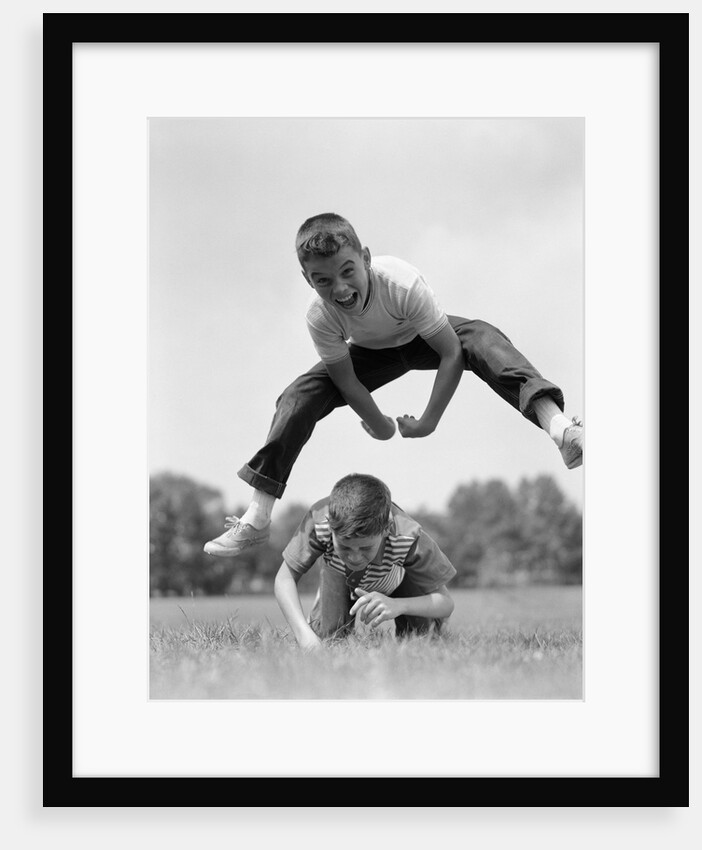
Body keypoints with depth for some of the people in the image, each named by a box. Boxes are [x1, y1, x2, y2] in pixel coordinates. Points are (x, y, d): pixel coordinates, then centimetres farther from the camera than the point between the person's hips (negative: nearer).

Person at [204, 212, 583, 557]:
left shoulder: (403, 284, -41)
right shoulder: (320, 318, -32)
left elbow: (451, 352, -33)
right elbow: (347, 383, -17)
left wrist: (429, 422, -28)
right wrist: (381, 427, -12)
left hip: (423, 337, -2)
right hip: (374, 353, 2)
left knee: (483, 340, -34)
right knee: (300, 397, -17)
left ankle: (557, 424, -52)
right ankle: (256, 520, -13)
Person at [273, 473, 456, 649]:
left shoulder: (409, 539, -45)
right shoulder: (319, 520, -44)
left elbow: (446, 603, -34)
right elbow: (285, 578, -31)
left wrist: (398, 606, -56)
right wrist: (305, 636, -48)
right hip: (340, 575, 1)